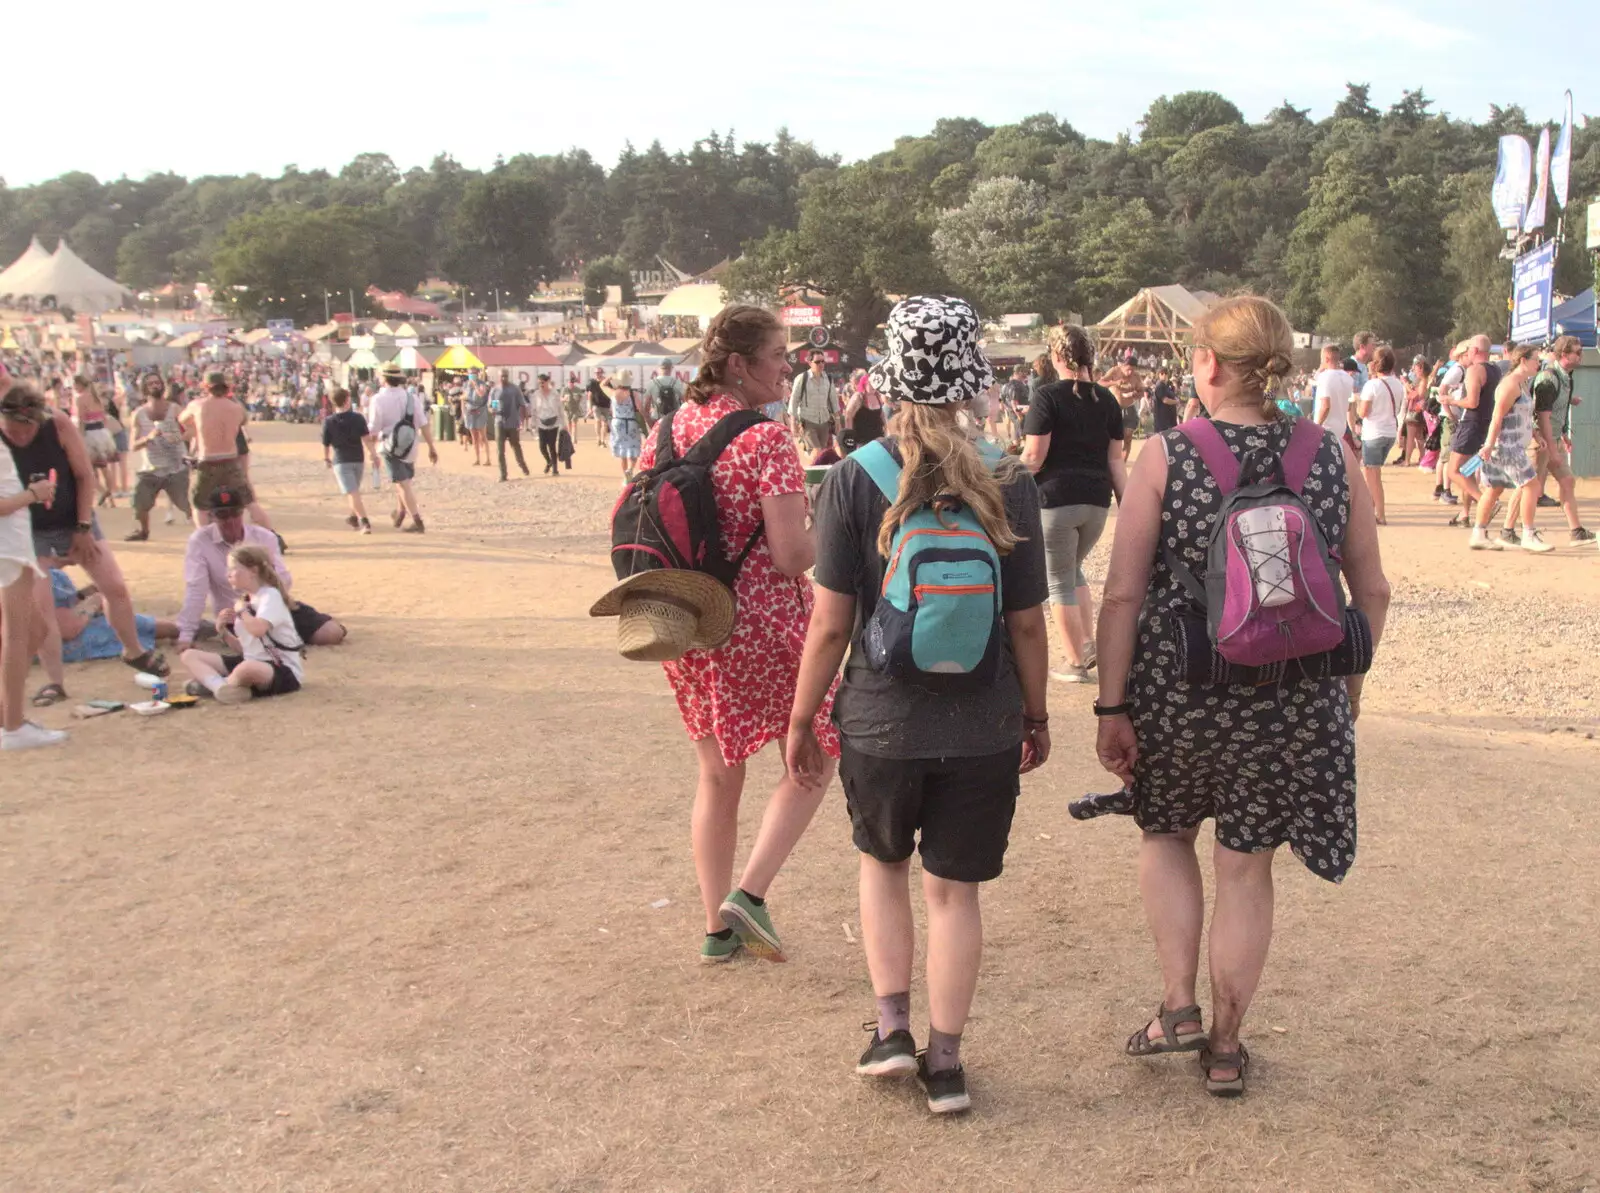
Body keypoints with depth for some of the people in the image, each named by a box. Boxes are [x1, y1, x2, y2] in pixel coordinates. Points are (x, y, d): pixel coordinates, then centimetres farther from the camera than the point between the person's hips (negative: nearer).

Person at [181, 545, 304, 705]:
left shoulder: (270, 595, -11)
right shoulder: (245, 600, 14)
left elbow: (258, 629, -31)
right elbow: (244, 648, 17)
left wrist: (242, 611, -12)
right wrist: (224, 632, -1)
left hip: (284, 671, -9)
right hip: (252, 662, 10)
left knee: (248, 668, -46)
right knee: (190, 655, 3)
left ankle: (211, 683, -14)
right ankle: (221, 687, -27)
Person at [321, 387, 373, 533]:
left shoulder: (328, 422, -5)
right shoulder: (357, 418, -4)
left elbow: (326, 444, 2)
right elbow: (366, 438, -12)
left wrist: (326, 459, 19)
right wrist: (374, 455, -12)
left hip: (341, 461, -3)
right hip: (358, 460, 3)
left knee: (352, 493, -10)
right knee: (354, 491, 23)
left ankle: (364, 522, -23)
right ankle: (353, 517, 36)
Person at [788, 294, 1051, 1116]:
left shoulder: (853, 479, -11)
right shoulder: (1008, 485, -7)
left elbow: (831, 623, -10)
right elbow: (1027, 624, -3)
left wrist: (801, 719, 3)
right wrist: (1036, 714, 12)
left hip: (880, 723, 0)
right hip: (983, 731, 1)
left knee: (883, 862, 25)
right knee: (954, 889, 14)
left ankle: (891, 1027, 21)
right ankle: (945, 1062, 22)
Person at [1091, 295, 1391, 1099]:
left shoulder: (1166, 458, -9)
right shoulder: (1333, 457, -2)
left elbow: (1123, 596, -11)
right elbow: (1373, 592, 3)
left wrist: (1112, 707, -5)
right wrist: (1349, 682, 17)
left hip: (1179, 690, -2)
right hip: (1297, 700, 2)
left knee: (1165, 831, 25)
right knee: (1246, 868, 15)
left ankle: (1179, 1006, 19)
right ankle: (1224, 1046, 26)